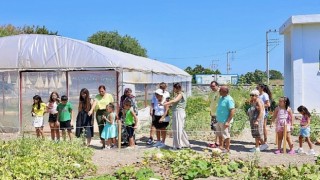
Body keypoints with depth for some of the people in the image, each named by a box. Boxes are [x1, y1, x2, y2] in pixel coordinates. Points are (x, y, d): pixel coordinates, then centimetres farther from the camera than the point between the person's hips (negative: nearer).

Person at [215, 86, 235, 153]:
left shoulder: (229, 100, -19)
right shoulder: (221, 98, 10)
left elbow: (232, 111, -22)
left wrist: (228, 122, -24)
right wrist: (217, 118, 19)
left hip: (225, 121, -9)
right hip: (219, 120, 9)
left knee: (226, 135, 1)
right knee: (219, 135, 18)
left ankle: (227, 149, 12)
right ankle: (221, 146, 31)